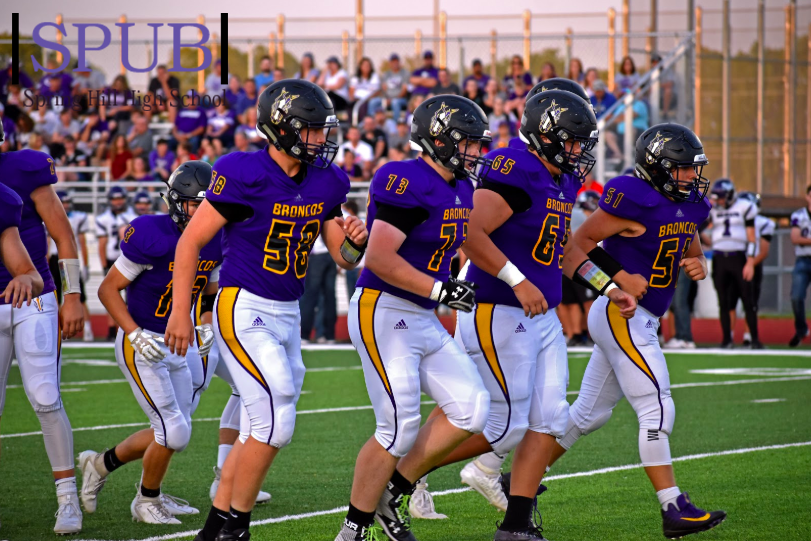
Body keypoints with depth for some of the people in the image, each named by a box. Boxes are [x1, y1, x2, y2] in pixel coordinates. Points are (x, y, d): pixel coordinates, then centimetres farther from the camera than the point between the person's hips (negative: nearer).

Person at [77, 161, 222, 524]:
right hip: (141, 346, -7)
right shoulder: (152, 236, -22)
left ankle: (101, 464, 34)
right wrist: (135, 334, -24)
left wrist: (207, 327, -2)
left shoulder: (216, 242, -1)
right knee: (174, 432, -11)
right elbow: (108, 289, -15)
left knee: (171, 434, 12)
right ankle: (147, 502, 13)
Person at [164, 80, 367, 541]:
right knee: (276, 420, -15)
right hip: (243, 311, -7)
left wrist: (355, 242, -12)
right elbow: (191, 241, -10)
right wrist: (181, 312, -10)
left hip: (287, 314, 7)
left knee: (261, 429, 10)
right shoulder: (245, 175, -15)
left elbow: (343, 259, 12)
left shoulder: (325, 183, 5)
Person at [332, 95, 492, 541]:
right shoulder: (408, 183, -18)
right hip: (382, 314, -9)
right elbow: (379, 258, -23)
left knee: (470, 409, 4)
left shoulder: (461, 189, 10)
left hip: (423, 320, 9)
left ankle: (393, 493, 14)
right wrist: (442, 290, -24)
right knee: (399, 429, -9)